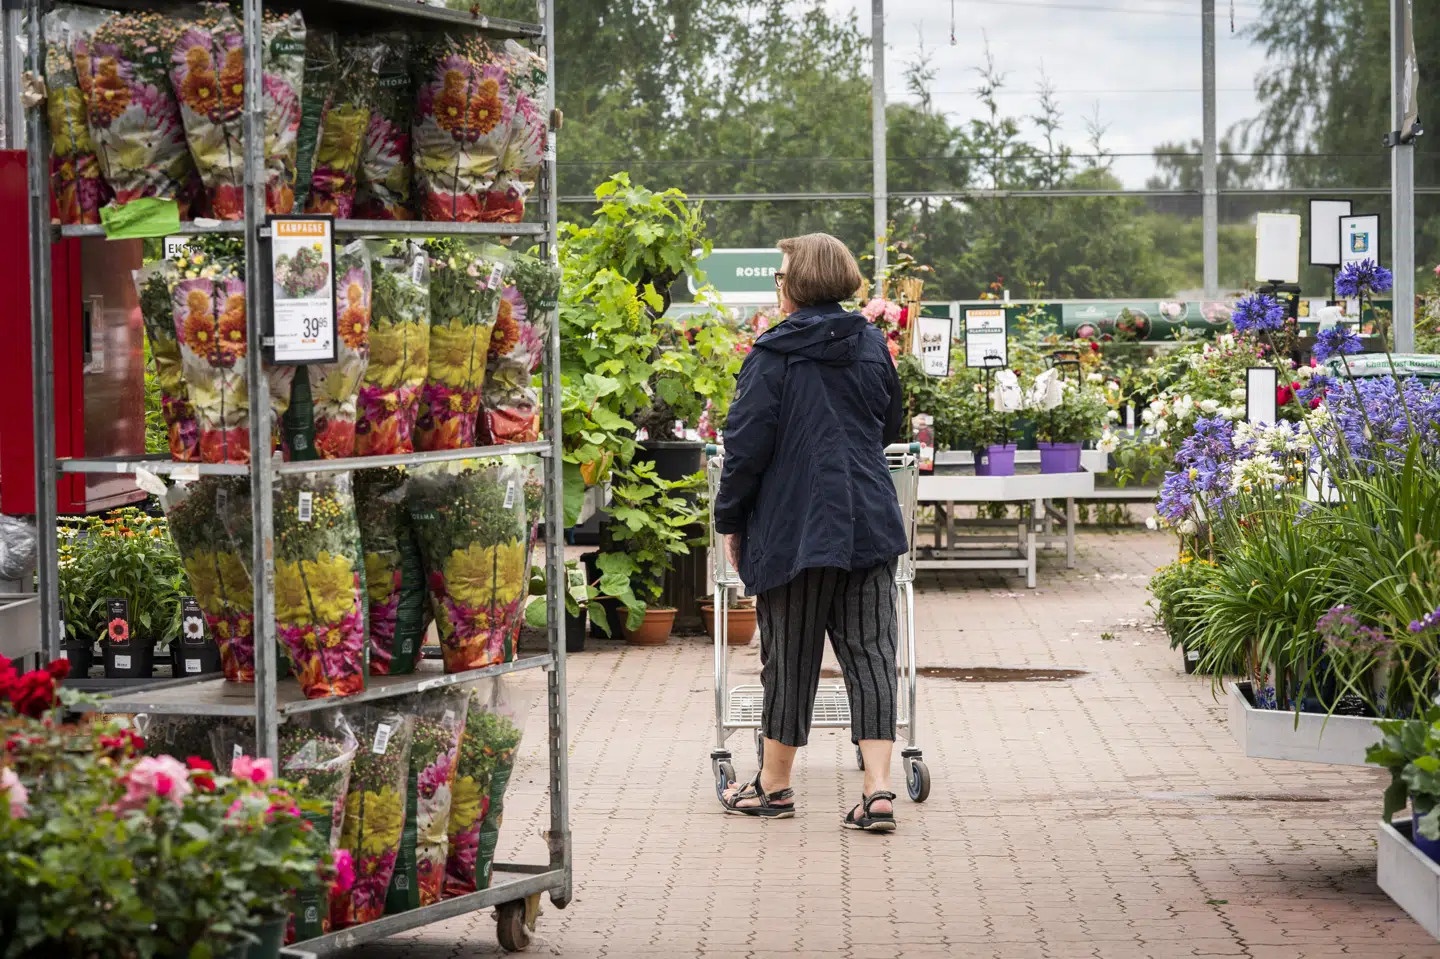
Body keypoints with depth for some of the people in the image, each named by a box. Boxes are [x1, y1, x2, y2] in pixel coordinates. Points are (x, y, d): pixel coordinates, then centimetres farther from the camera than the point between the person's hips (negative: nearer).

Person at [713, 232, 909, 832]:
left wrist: (730, 520, 1)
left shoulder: (774, 356, -9)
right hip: (870, 526, 4)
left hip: (794, 528, -4)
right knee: (869, 653, 2)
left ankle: (774, 785, 19)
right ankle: (878, 788, -9)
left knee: (790, 657, 7)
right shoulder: (873, 347, 7)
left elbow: (747, 446, -10)